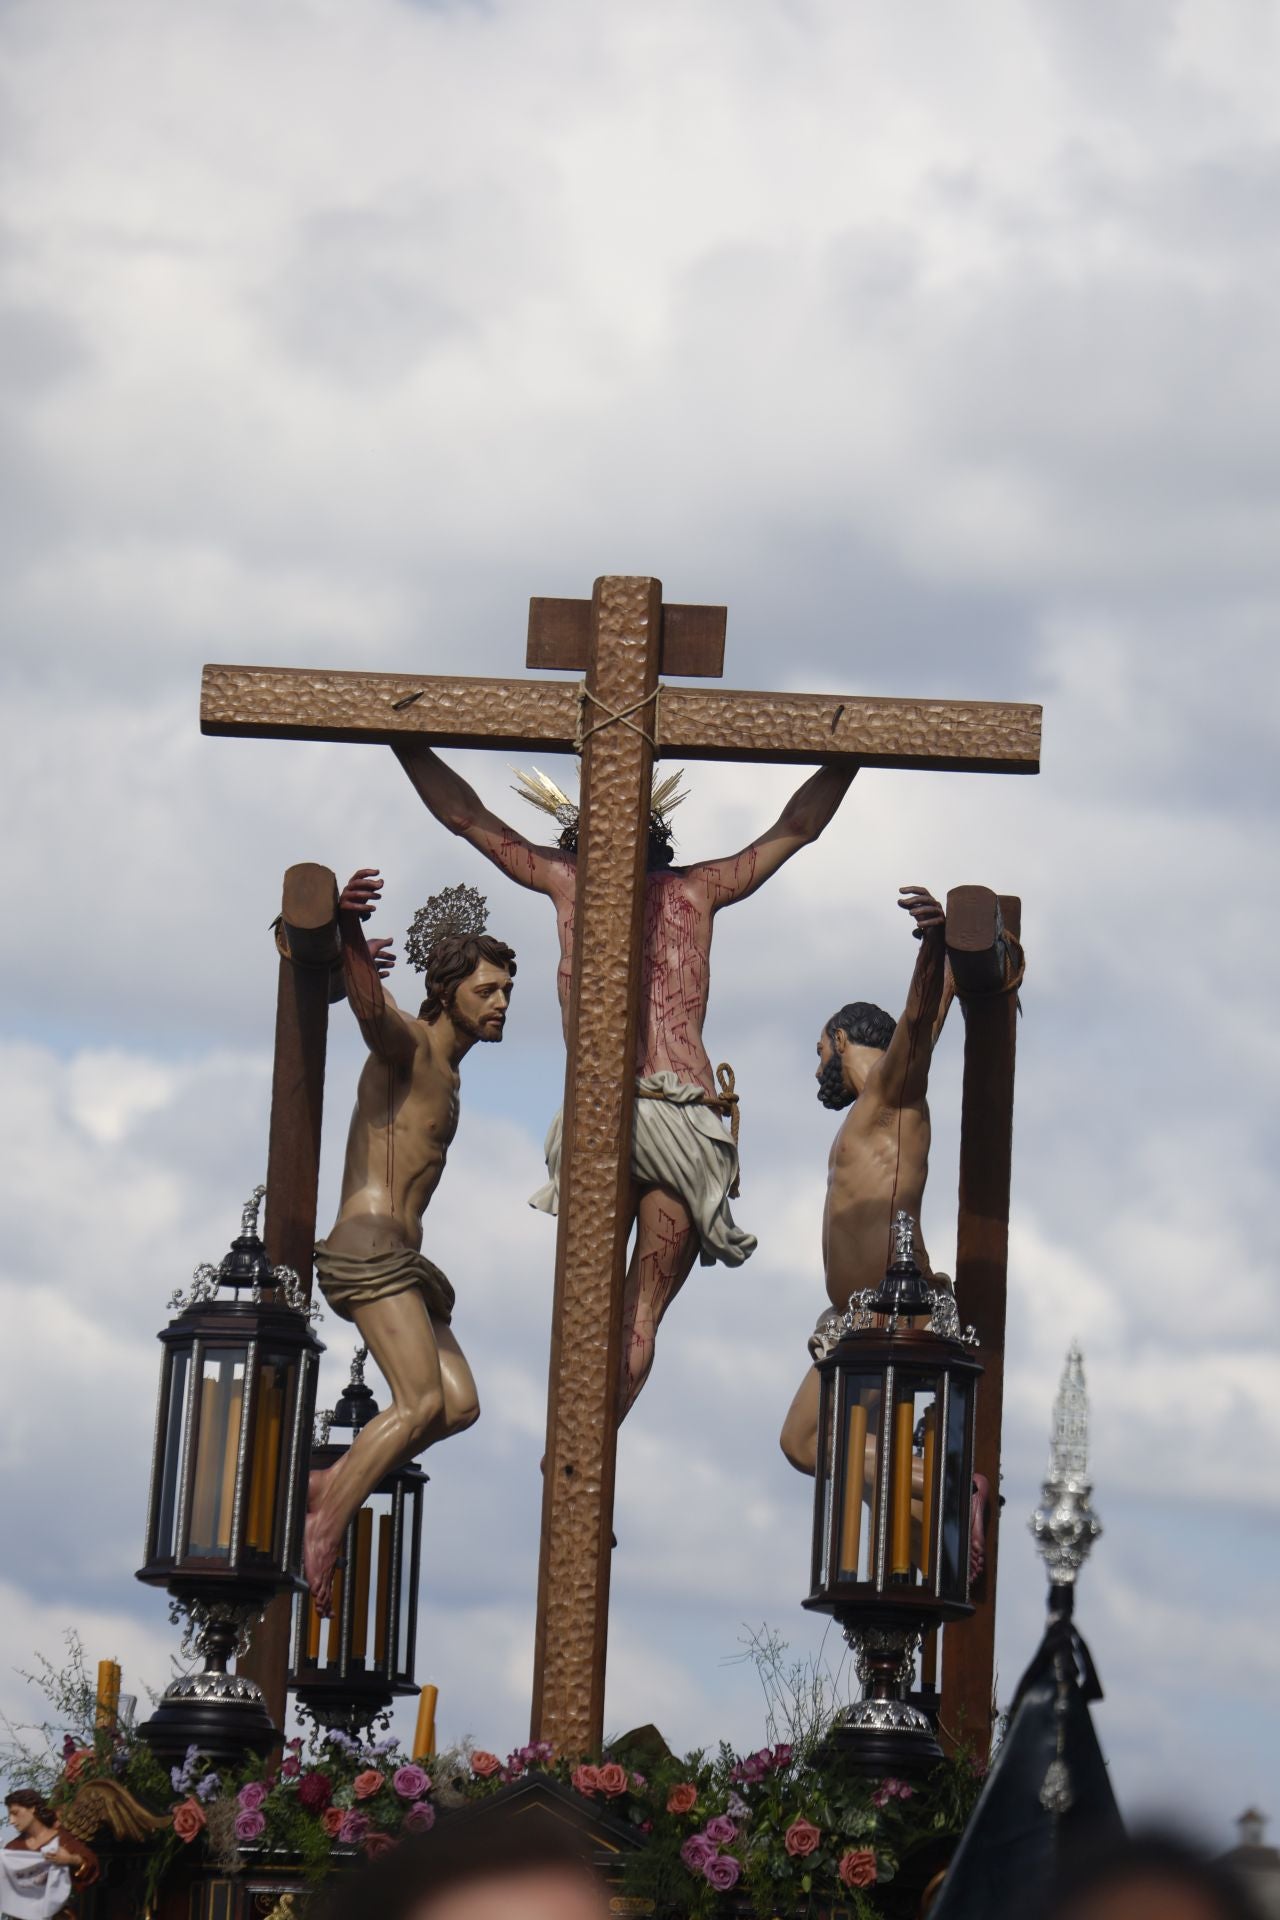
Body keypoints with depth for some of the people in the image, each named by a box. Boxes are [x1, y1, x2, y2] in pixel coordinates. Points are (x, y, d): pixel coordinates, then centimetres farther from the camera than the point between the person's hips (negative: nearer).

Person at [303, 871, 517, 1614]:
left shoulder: (446, 1071, 19)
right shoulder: (408, 1044, -8)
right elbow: (372, 1007, -30)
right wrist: (350, 936, -49)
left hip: (402, 1259, 9)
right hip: (369, 1246, -9)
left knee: (460, 1404, 1)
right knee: (422, 1401, -19)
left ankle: (322, 1488, 2)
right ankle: (323, 1531, -19)